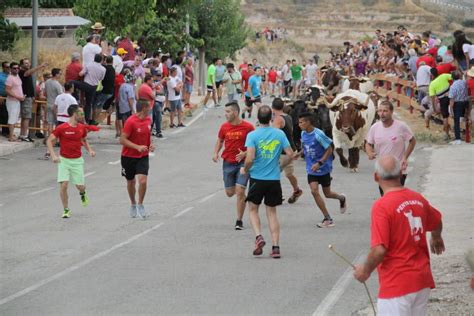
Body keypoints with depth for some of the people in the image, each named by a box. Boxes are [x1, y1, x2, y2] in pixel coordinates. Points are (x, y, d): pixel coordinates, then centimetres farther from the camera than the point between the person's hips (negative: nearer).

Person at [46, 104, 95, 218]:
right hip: (64, 160, -3)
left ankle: (83, 194, 39)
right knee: (63, 184, -13)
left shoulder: (82, 127, 2)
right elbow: (49, 141, -5)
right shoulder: (61, 128, -11)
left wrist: (90, 150, 4)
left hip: (77, 160, 3)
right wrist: (53, 155, -16)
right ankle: (66, 210, 2)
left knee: (80, 186, 1)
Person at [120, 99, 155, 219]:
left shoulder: (148, 120, 2)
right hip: (129, 156, -4)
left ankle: (140, 205, 2)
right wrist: (138, 147, -28)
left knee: (143, 181, -14)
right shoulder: (131, 122, -19)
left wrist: (150, 145, 2)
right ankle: (133, 204, 34)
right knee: (131, 182, 12)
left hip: (143, 156, 4)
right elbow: (122, 139, -20)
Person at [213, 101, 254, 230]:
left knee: (240, 191, -12)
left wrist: (244, 154, -20)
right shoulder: (224, 127, 1)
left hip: (243, 162, -4)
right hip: (228, 163, 4)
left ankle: (239, 221, -1)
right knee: (230, 193, 9)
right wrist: (216, 153, -1)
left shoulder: (248, 127, -10)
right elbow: (220, 141, 17)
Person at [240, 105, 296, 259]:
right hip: (274, 179, 2)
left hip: (257, 177, -2)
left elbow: (250, 158, -19)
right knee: (272, 212, 11)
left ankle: (258, 237, -7)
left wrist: (245, 169, 1)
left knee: (253, 209, 15)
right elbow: (291, 154, -1)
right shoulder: (280, 134, -1)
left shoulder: (252, 135, -10)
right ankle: (276, 247, 4)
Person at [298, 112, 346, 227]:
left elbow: (329, 149, -17)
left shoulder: (318, 134, -21)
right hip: (311, 169, 5)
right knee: (314, 191, -11)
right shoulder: (303, 134, -1)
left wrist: (319, 163, -24)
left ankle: (341, 198, 44)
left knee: (327, 193, 7)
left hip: (323, 168, -5)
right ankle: (328, 219, -2)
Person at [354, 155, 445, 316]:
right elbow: (437, 222, 24)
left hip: (396, 283, -7)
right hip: (422, 279, 7)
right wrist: (436, 238, 47)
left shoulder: (381, 206, -18)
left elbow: (379, 250, -24)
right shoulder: (418, 199, 4)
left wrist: (365, 270, -5)